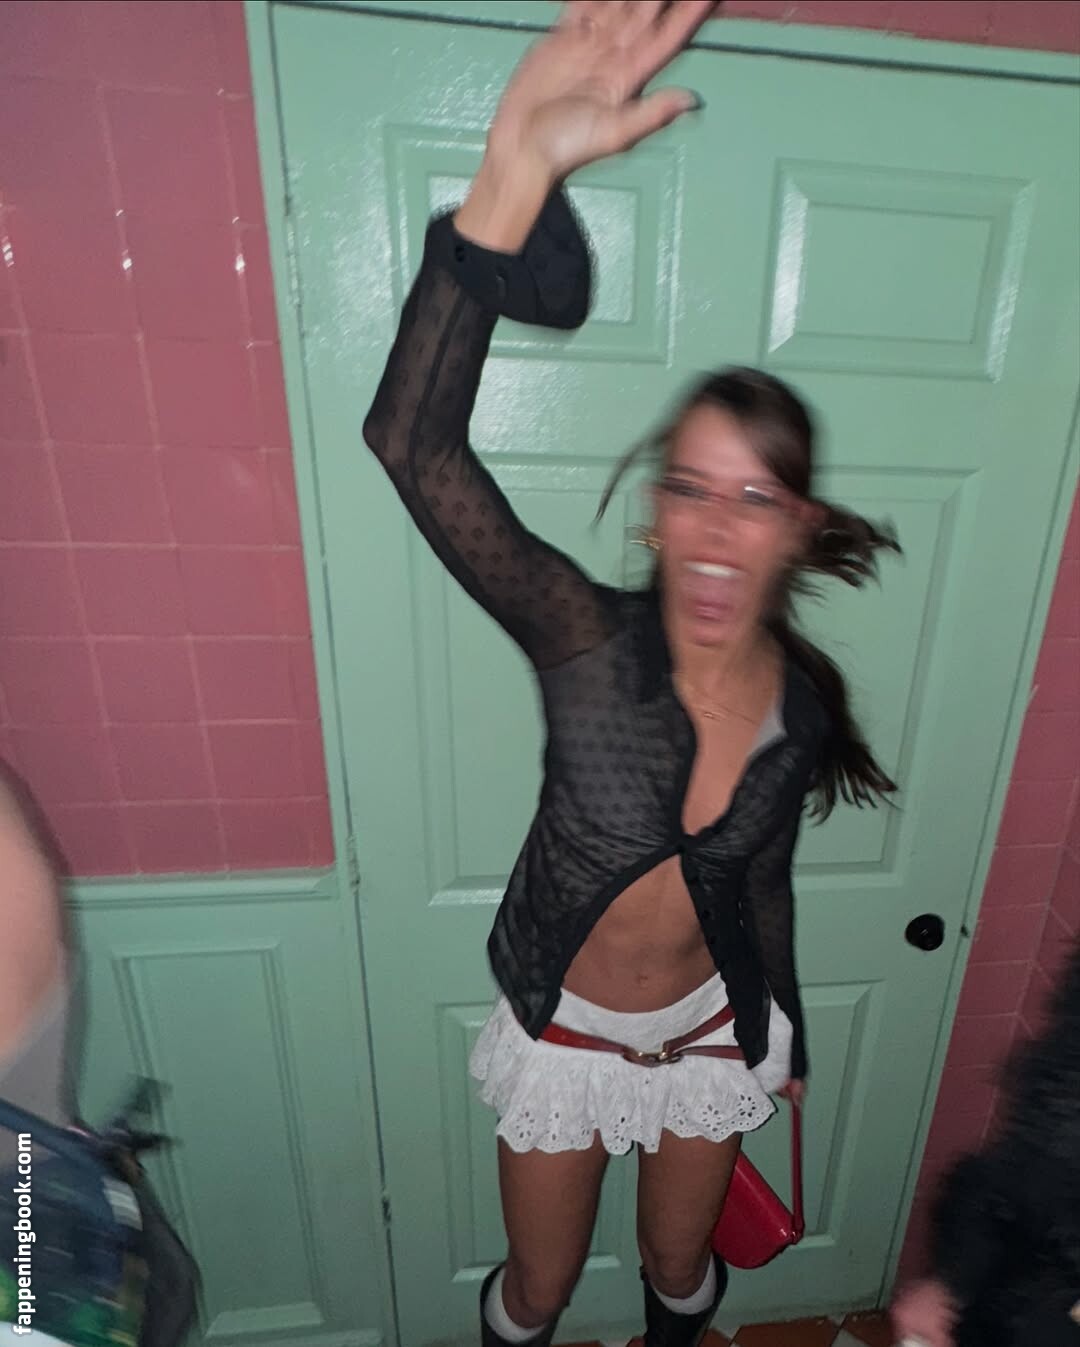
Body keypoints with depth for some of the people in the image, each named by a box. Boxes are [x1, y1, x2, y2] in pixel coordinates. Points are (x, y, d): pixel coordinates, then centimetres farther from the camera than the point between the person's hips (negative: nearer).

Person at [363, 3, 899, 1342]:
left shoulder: (804, 705, -17)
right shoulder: (588, 642, -30)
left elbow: (759, 879, -1)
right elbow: (415, 443, -42)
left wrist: (779, 1032, 14)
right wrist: (518, 169, -49)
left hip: (708, 1030, 3)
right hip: (563, 1030, -2)